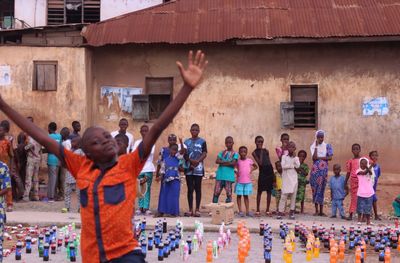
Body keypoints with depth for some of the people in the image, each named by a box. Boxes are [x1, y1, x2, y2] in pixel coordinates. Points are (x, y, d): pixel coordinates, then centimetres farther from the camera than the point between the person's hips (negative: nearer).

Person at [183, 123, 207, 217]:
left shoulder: (202, 141, 5)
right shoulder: (186, 142, 10)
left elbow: (204, 154, -2)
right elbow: (185, 154, 5)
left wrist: (197, 161, -18)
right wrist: (191, 161, -13)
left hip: (198, 168, -2)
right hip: (188, 168, 2)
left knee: (198, 188, 0)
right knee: (190, 189, 4)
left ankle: (197, 210, 3)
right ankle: (190, 210, 8)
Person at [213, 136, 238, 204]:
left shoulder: (235, 154, 6)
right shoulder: (222, 152, 14)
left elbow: (233, 163, -9)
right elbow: (217, 161, 0)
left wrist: (222, 163, -4)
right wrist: (228, 162, -8)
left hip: (229, 176, -2)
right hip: (220, 175, 2)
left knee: (228, 193, 0)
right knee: (216, 192, -2)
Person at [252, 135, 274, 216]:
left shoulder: (266, 150, 11)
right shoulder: (255, 152, -2)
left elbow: (269, 162, 12)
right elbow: (260, 163, -14)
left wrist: (273, 175, 8)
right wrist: (261, 152, -10)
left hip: (269, 171, 5)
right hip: (262, 172, -4)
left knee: (269, 191, 6)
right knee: (259, 191, 0)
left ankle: (267, 210, 13)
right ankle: (258, 210, 6)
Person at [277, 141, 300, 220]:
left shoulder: (296, 157, 8)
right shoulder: (284, 156, 2)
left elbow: (298, 166, -10)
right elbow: (283, 166, -12)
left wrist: (294, 156, -11)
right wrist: (293, 166, -10)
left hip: (294, 179, 3)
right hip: (286, 179, -3)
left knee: (293, 195, 3)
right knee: (284, 195, -6)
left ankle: (291, 212, 9)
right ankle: (280, 212, -4)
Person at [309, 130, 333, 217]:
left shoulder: (327, 146, 5)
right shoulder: (313, 146, 5)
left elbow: (330, 157, -6)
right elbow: (314, 157, -10)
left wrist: (319, 157, -8)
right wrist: (316, 147, -10)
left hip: (324, 169, 0)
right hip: (315, 169, 0)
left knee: (321, 189, 0)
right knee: (315, 188, -1)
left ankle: (321, 211, 1)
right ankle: (316, 210, 6)